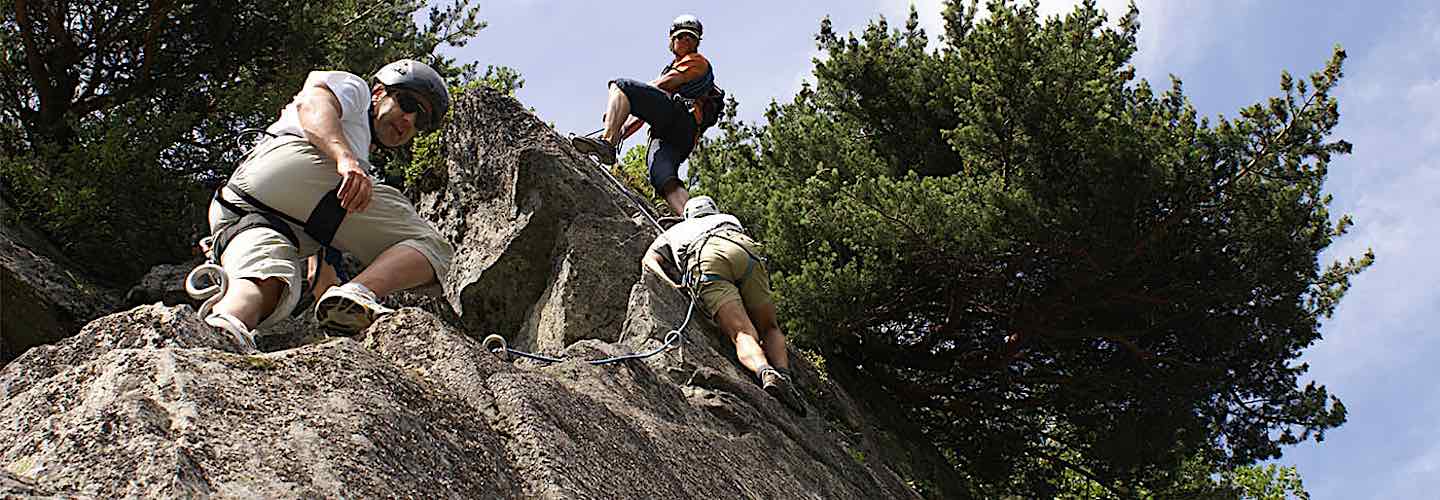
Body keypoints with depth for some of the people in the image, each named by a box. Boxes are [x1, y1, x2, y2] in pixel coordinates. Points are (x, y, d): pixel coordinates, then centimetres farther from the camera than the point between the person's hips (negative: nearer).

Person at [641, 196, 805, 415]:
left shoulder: (673, 231, 41)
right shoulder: (730, 219, 46)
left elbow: (649, 260, 25)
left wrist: (671, 284, 11)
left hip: (705, 260, -1)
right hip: (744, 250, 1)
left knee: (742, 333, -17)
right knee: (770, 329, 13)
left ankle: (765, 372, -48)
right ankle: (783, 373, -17)